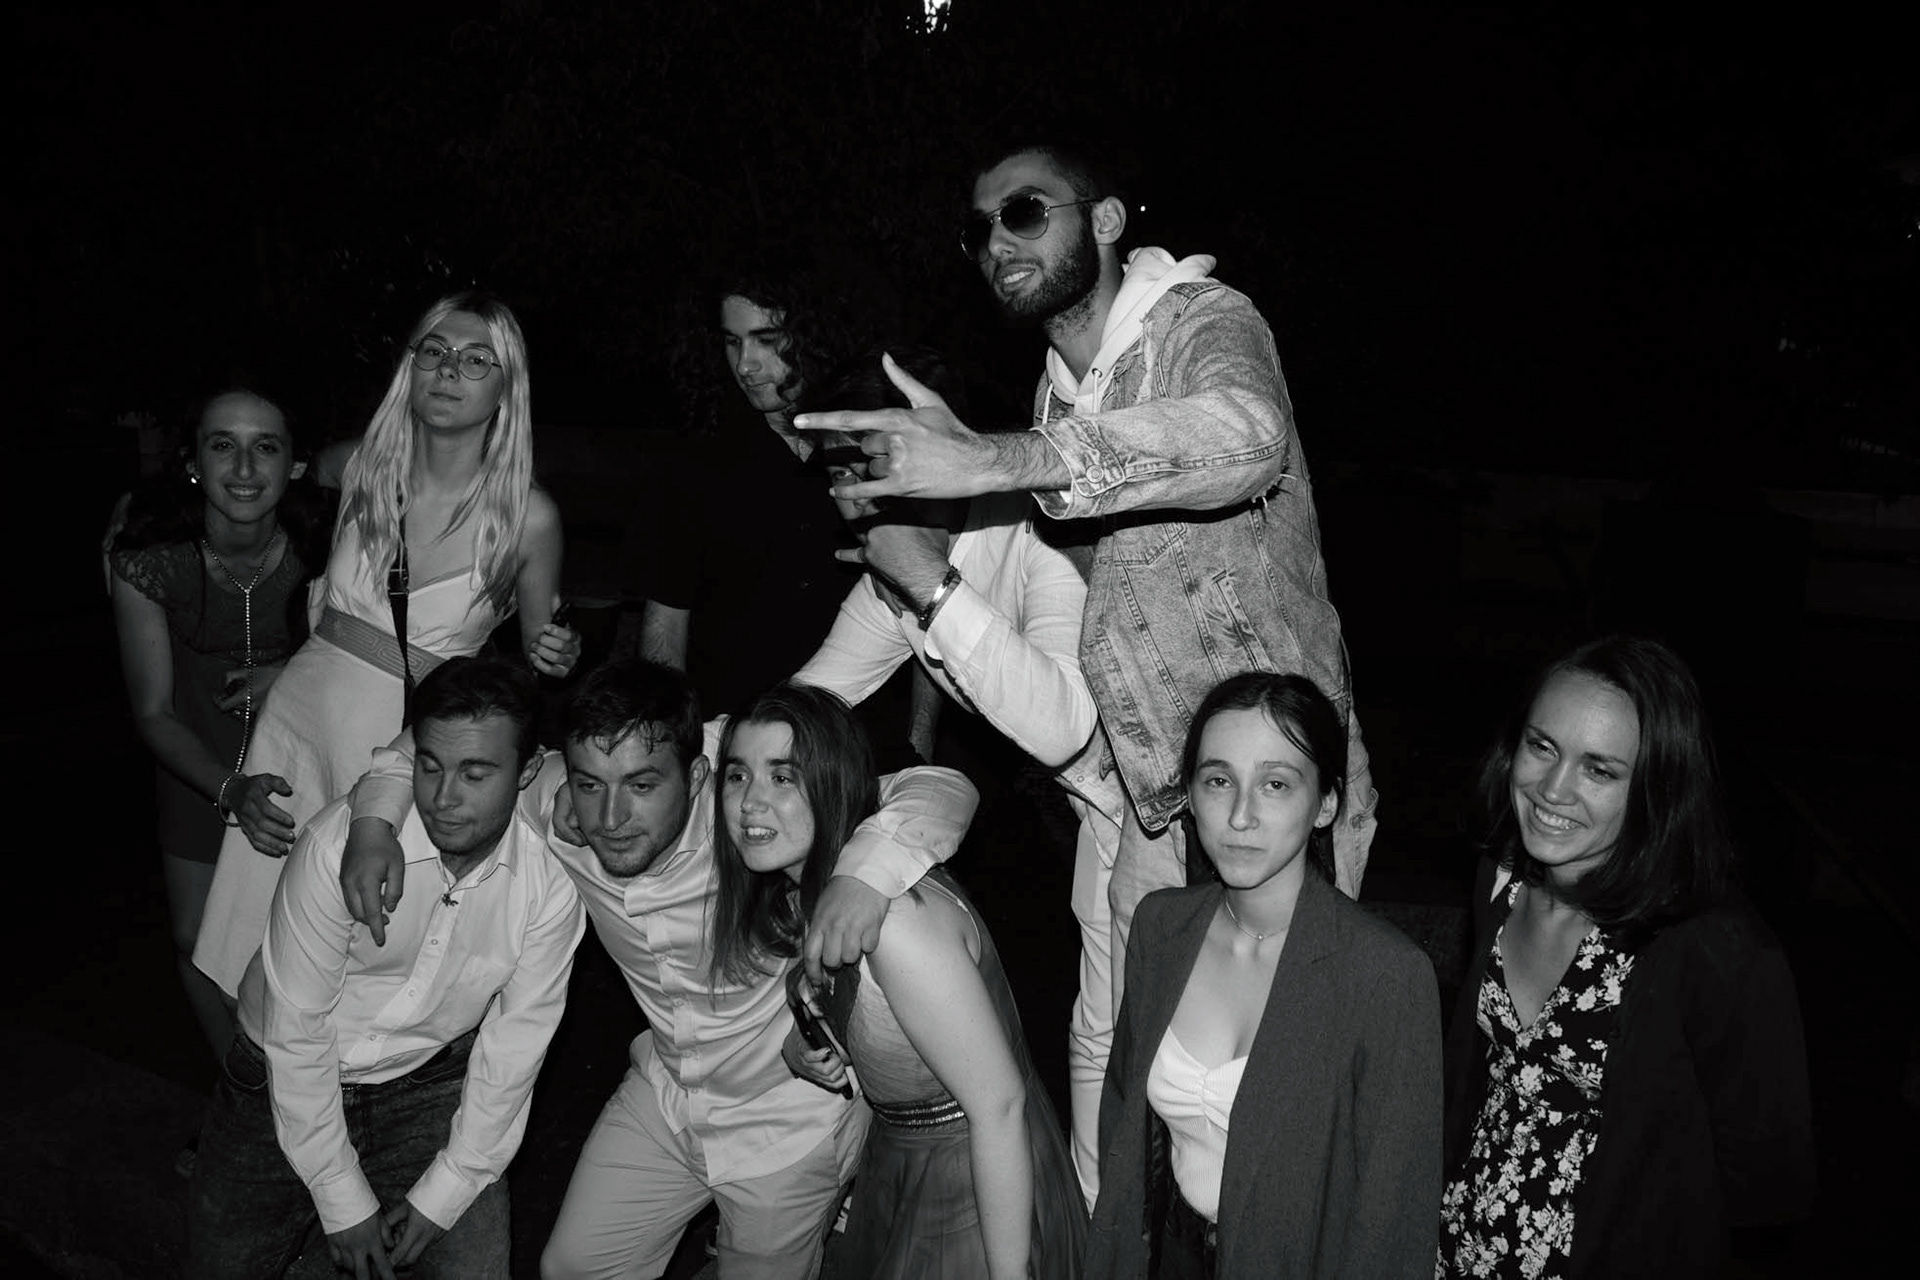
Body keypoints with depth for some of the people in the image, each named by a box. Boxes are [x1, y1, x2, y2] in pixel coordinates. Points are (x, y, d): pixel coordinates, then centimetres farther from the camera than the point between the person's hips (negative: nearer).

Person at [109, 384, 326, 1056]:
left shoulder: (319, 545, -25)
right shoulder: (148, 558, -25)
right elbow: (154, 714, -18)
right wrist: (231, 788, -33)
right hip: (200, 756, 1)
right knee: (197, 938, 13)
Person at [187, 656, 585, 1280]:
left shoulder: (552, 886, -18)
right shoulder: (339, 845, -26)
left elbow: (512, 1049, -8)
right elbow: (297, 1030, -20)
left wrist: (442, 1196, -7)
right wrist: (343, 1202, -14)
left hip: (427, 1088, 1)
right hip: (287, 1081, 0)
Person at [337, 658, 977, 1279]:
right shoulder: (557, 814, -19)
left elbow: (942, 791, -37)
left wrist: (864, 870, -55)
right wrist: (374, 823, -21)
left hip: (792, 1119, -4)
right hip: (663, 1096, 5)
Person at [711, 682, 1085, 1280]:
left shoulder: (896, 919, -31)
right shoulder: (795, 894, -4)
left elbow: (999, 1105, -28)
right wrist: (814, 1046, -6)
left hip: (977, 1198, -8)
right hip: (896, 1172, 8)